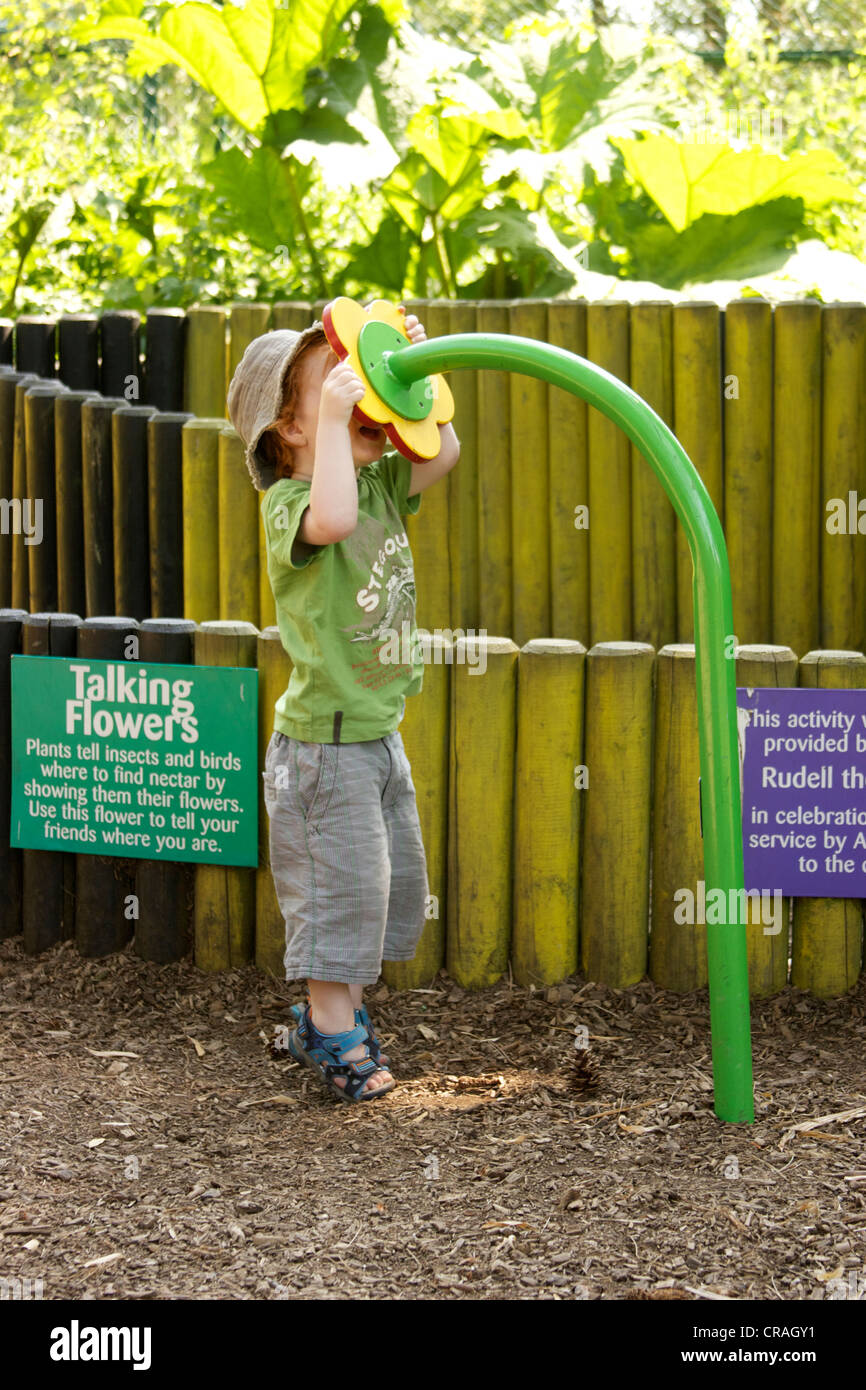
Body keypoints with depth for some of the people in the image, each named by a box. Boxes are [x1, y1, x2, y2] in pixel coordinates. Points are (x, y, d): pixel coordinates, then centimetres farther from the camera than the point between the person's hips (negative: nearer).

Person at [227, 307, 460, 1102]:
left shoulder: (378, 487, 5)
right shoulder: (288, 504, -19)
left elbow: (443, 453, 11)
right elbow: (331, 519, -41)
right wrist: (334, 418, -38)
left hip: (380, 735, 9)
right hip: (325, 743, -9)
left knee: (397, 881, 16)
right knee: (341, 884, -1)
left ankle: (335, 1012, 31)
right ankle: (333, 1035, 14)